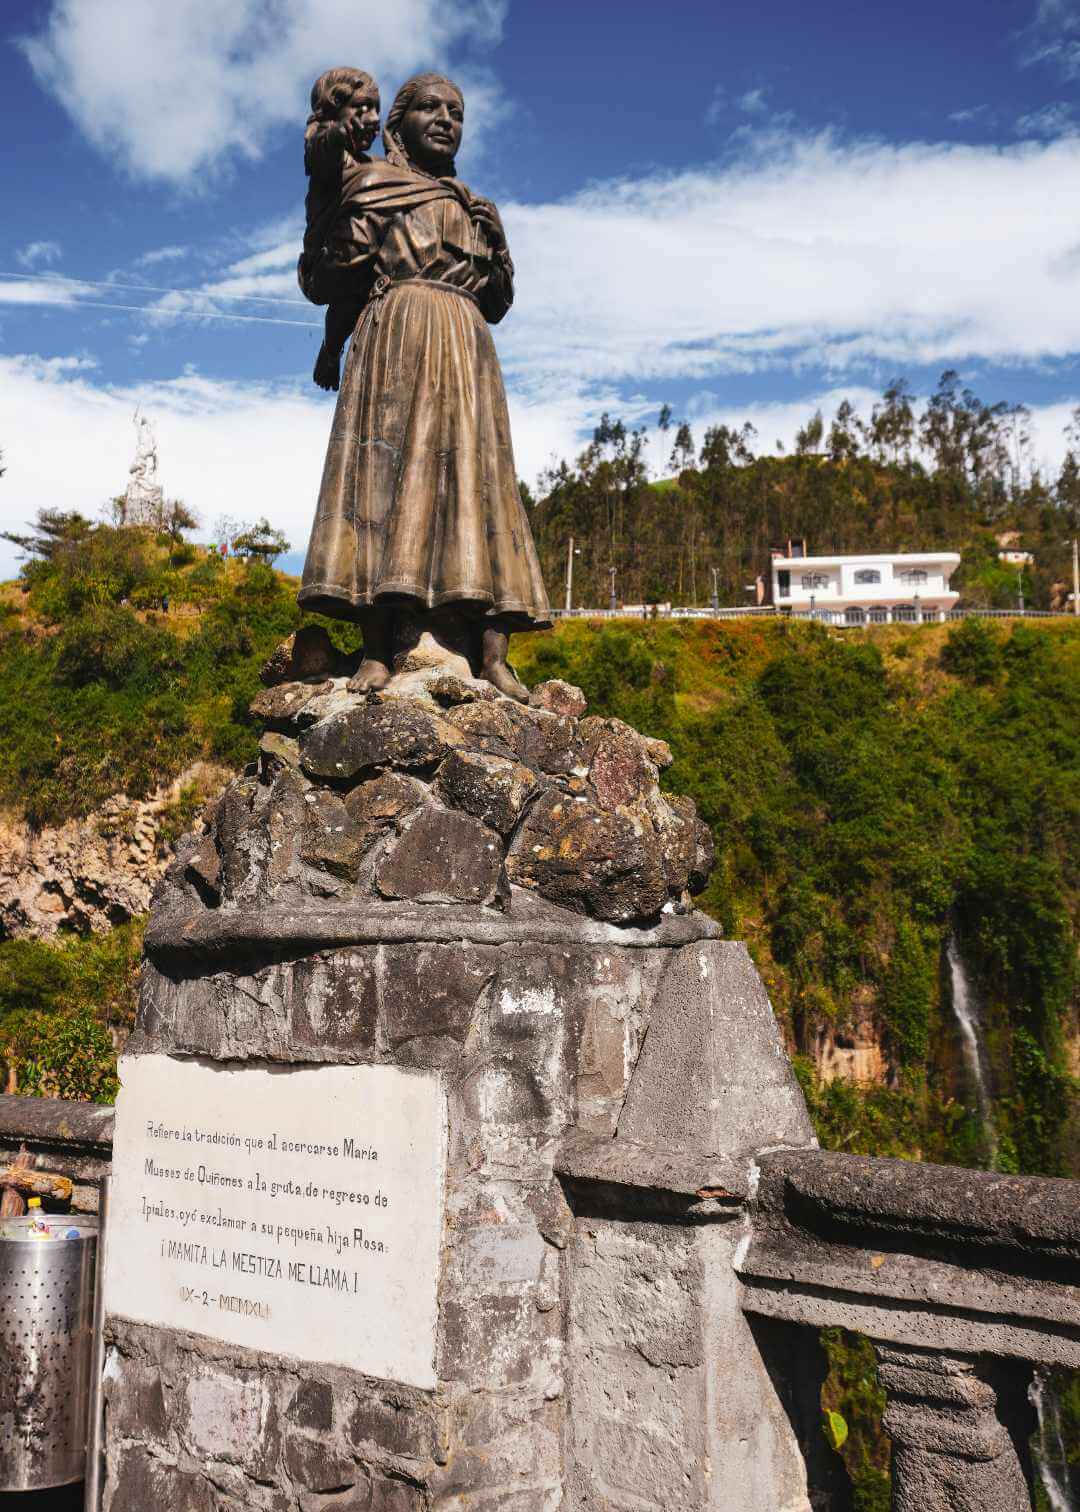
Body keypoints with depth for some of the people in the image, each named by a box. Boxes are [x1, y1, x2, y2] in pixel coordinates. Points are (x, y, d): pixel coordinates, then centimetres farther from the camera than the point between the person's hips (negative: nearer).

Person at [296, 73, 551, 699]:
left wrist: (497, 244, 9)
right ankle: (378, 651, -25)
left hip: (467, 343, 4)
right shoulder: (373, 184, 14)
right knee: (387, 465, -17)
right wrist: (347, 226, -7)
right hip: (396, 329, -4)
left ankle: (492, 655, -17)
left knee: (477, 474, -9)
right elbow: (327, 284, 7)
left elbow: (499, 304, 24)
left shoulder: (475, 207, 27)